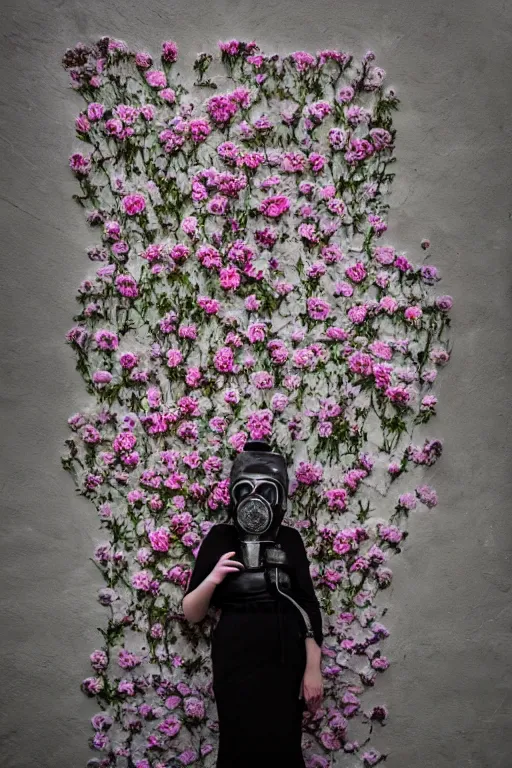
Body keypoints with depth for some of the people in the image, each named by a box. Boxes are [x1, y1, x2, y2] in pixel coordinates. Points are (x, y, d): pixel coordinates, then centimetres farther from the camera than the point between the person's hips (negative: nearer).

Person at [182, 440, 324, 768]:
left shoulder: (290, 539, 0)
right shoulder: (219, 538, -3)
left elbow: (309, 605, 2)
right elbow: (191, 613, 0)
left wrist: (313, 667, -2)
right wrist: (211, 579, -19)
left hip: (286, 661, 2)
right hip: (236, 661, -1)